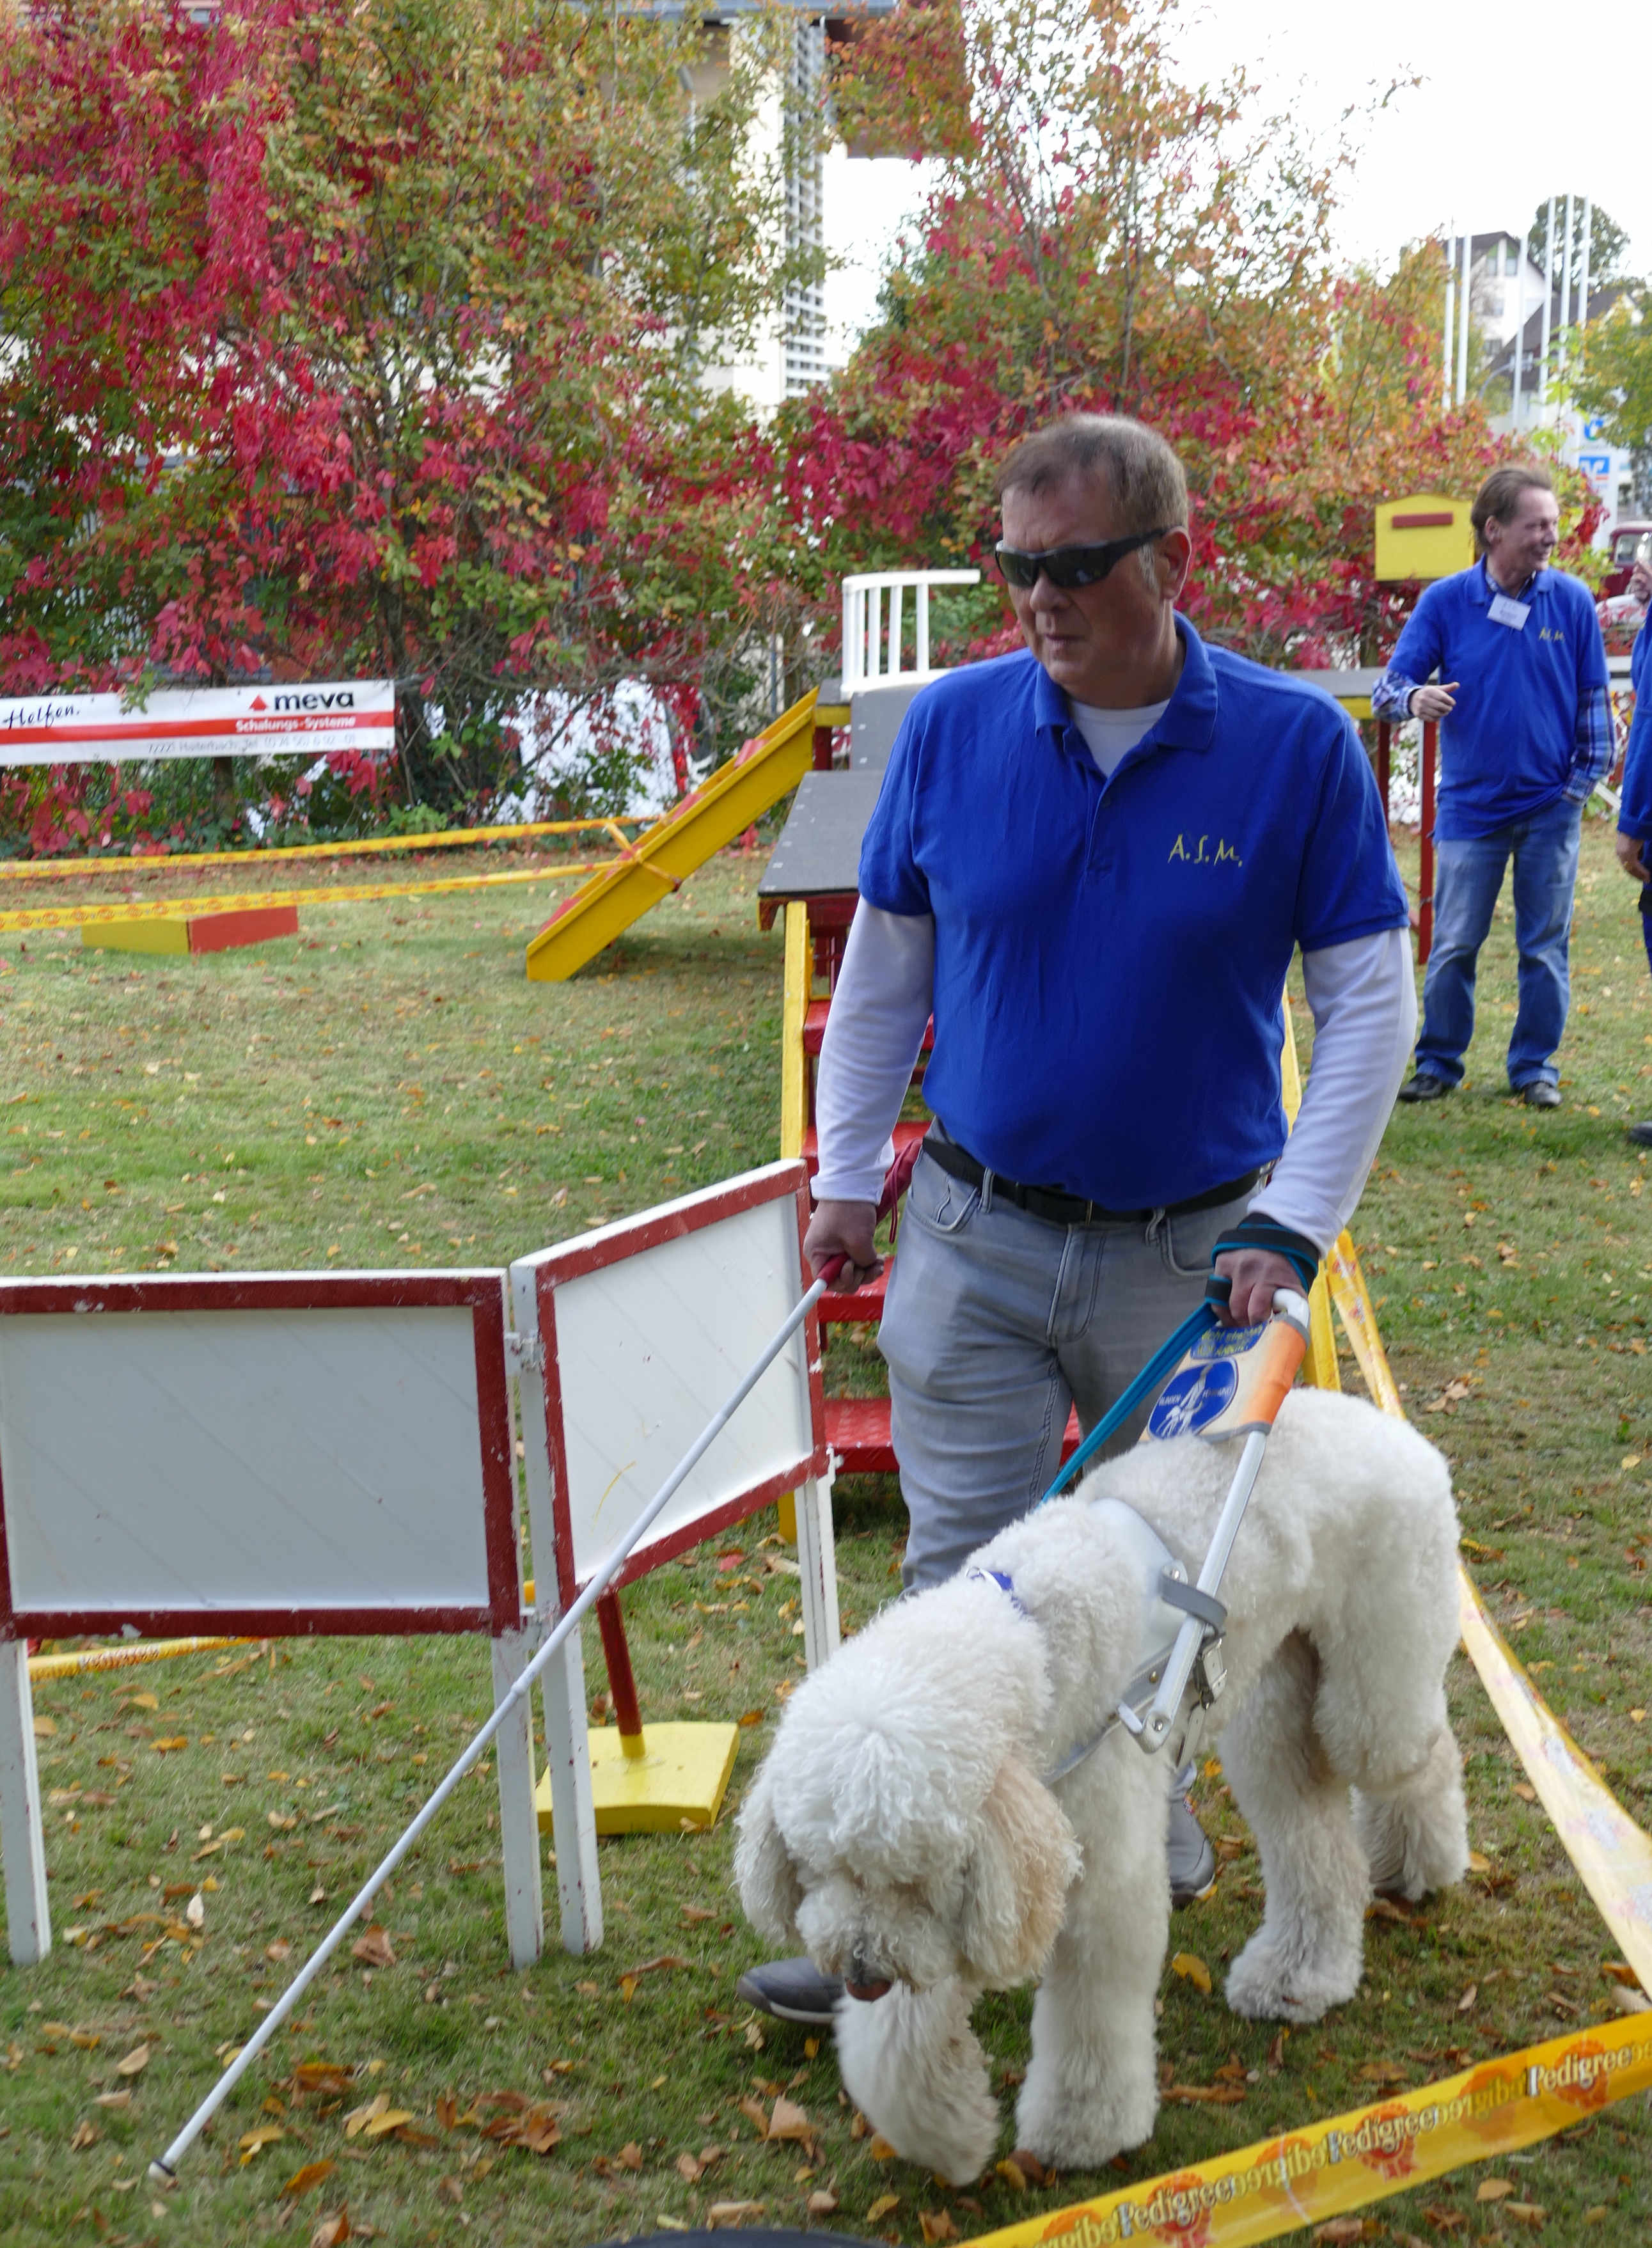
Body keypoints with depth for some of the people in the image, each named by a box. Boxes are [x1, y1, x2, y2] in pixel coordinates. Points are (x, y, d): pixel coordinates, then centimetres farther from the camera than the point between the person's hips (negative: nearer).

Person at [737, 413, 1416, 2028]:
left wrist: (1295, 1227, -12)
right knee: (960, 1573, 4)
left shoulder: (1295, 744, -10)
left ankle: (1144, 1806, 40)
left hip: (1188, 1252, -1)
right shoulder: (952, 726, -5)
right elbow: (883, 967, 6)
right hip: (976, 1238, 1)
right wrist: (843, 1179, 6)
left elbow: (1368, 998, -5)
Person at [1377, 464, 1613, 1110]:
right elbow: (1389, 684, -4)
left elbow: (1594, 699, 7)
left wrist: (1585, 778, 0)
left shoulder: (1572, 600, 0)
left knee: (1545, 947, 6)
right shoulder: (1445, 601, -2)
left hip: (1550, 808, 1)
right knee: (1453, 946, 2)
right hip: (1471, 807, 0)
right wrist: (1413, 698, -27)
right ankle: (1439, 1063, 15)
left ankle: (1535, 1067, 18)